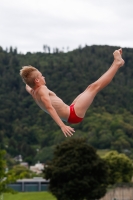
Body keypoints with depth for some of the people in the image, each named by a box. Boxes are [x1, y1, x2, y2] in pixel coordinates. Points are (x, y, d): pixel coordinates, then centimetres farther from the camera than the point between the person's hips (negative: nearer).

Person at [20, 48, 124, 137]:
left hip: (70, 115, 11)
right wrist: (62, 126, -40)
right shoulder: (42, 89, -19)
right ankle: (117, 63, 6)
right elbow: (49, 108, -31)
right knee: (95, 86, -7)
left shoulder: (33, 92, 9)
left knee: (90, 88, 20)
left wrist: (28, 78, 54)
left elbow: (27, 87, 33)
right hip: (74, 114, -11)